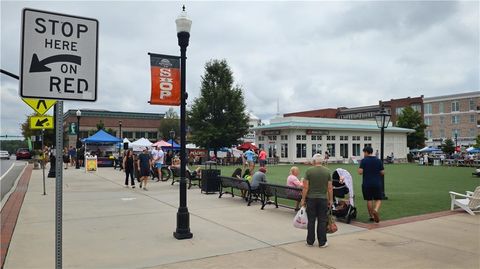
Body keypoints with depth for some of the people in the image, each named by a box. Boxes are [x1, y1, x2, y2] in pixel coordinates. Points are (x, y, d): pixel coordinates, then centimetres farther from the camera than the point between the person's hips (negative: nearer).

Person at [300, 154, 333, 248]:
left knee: (311, 221, 7)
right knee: (322, 221, 6)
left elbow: (305, 187, -7)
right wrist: (331, 200, 8)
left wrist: (303, 199, 1)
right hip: (323, 199, 1)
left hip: (311, 199, -1)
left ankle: (310, 242, 14)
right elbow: (330, 188, -1)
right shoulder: (328, 171, -1)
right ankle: (322, 242, 11)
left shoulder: (309, 171, -6)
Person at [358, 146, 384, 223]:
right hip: (377, 183, 1)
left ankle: (371, 216, 15)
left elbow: (360, 172, -13)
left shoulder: (364, 160, -6)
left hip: (366, 184, -1)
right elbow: (382, 172, 3)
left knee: (369, 200, 10)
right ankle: (376, 210, -19)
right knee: (378, 199, 8)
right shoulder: (378, 160, 2)